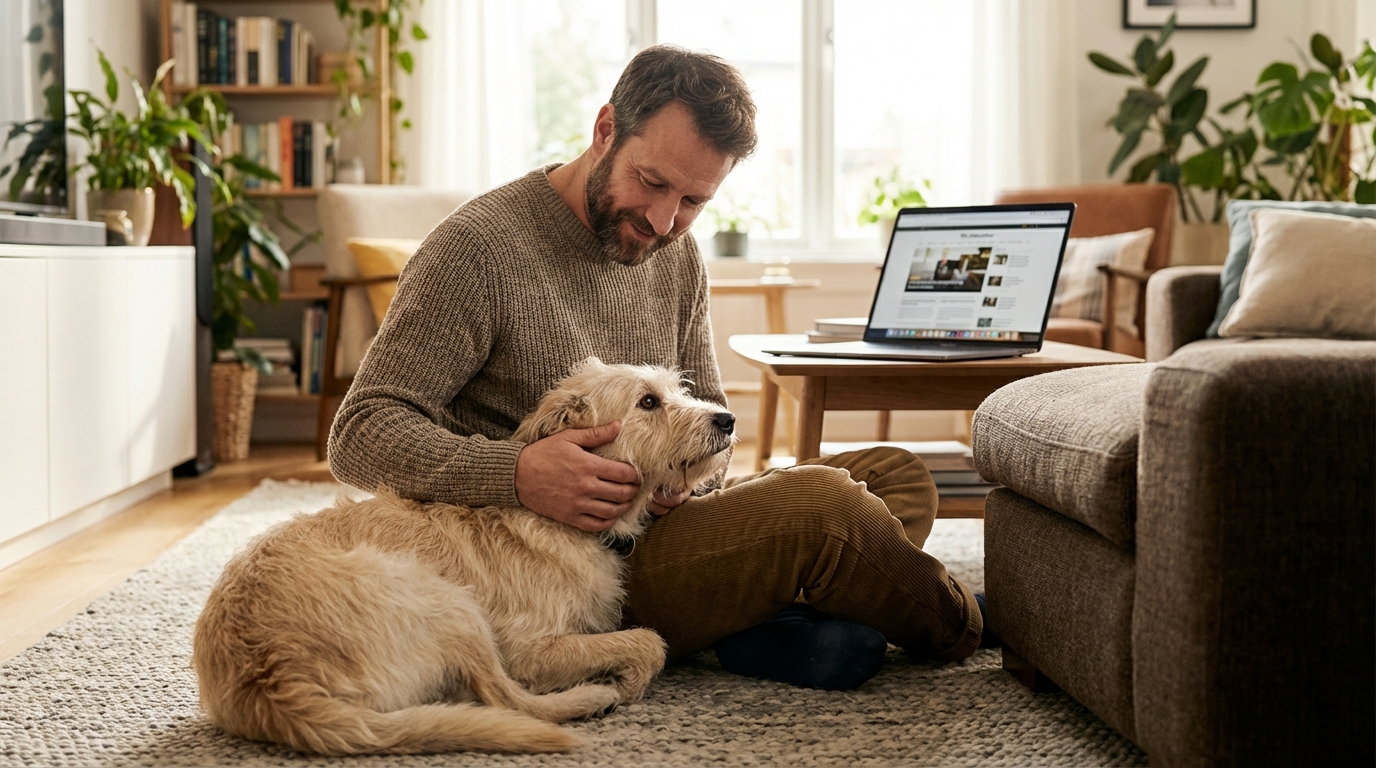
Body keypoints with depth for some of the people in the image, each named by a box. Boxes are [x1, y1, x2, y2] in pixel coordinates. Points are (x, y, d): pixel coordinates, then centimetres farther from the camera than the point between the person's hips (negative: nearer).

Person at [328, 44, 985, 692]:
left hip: (661, 520, 9)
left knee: (898, 475, 4)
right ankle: (953, 625, 5)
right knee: (823, 505, -25)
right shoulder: (477, 247, -15)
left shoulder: (677, 255, 9)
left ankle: (769, 624, -19)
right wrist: (516, 473, -35)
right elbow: (359, 437, -18)